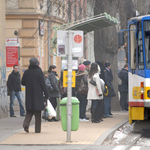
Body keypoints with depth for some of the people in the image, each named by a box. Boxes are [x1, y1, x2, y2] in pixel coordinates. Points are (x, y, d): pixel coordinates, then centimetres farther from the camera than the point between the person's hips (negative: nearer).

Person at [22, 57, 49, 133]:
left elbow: (23, 83, 9)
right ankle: (37, 129, 5)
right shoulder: (39, 71, -9)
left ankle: (26, 123, -14)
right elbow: (43, 84, -10)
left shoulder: (26, 72, 2)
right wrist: (46, 94, -6)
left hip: (29, 95, 3)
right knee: (38, 112, 4)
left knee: (30, 111, 10)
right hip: (38, 95, -3)